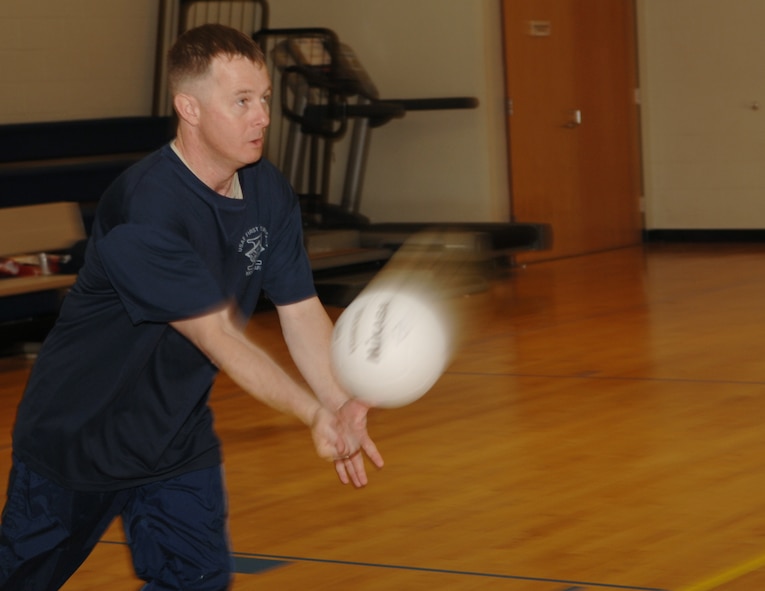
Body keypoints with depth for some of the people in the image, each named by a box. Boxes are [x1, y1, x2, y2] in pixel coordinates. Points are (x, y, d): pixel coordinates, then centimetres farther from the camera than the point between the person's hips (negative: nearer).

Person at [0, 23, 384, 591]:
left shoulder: (270, 194, -5)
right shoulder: (144, 210, -29)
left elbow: (302, 311, -7)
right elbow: (217, 336, -31)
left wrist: (342, 405, -24)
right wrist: (313, 413, -37)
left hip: (178, 435, 6)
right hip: (78, 435, -6)